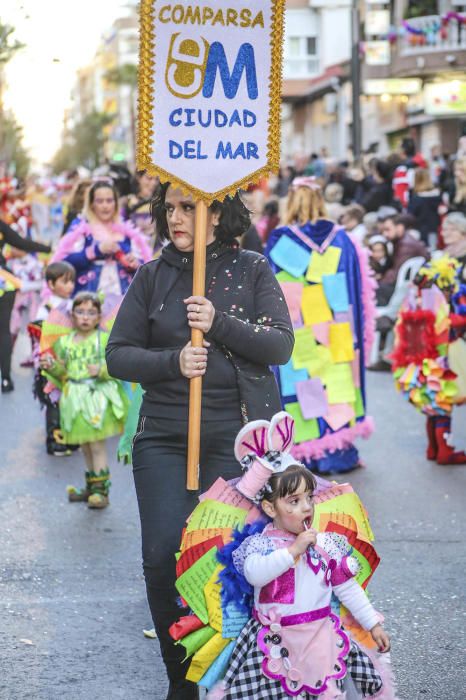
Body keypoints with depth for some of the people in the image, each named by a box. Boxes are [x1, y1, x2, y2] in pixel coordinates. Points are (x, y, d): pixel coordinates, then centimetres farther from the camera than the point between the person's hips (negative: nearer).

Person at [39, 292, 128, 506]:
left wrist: (102, 370, -24)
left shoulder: (105, 339, -5)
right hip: (74, 399, 5)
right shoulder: (64, 342, 9)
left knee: (97, 444, -6)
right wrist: (51, 366, -7)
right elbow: (62, 373, 13)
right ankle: (91, 487, 26)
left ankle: (101, 490, 0)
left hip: (98, 397, -5)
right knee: (84, 445, 14)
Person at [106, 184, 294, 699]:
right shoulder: (152, 277, 8)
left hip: (238, 435, -1)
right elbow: (118, 354, 6)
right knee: (163, 556, -7)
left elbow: (281, 345, -3)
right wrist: (173, 361, -11)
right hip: (163, 438, 2)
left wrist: (220, 324, -17)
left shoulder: (252, 270, 5)